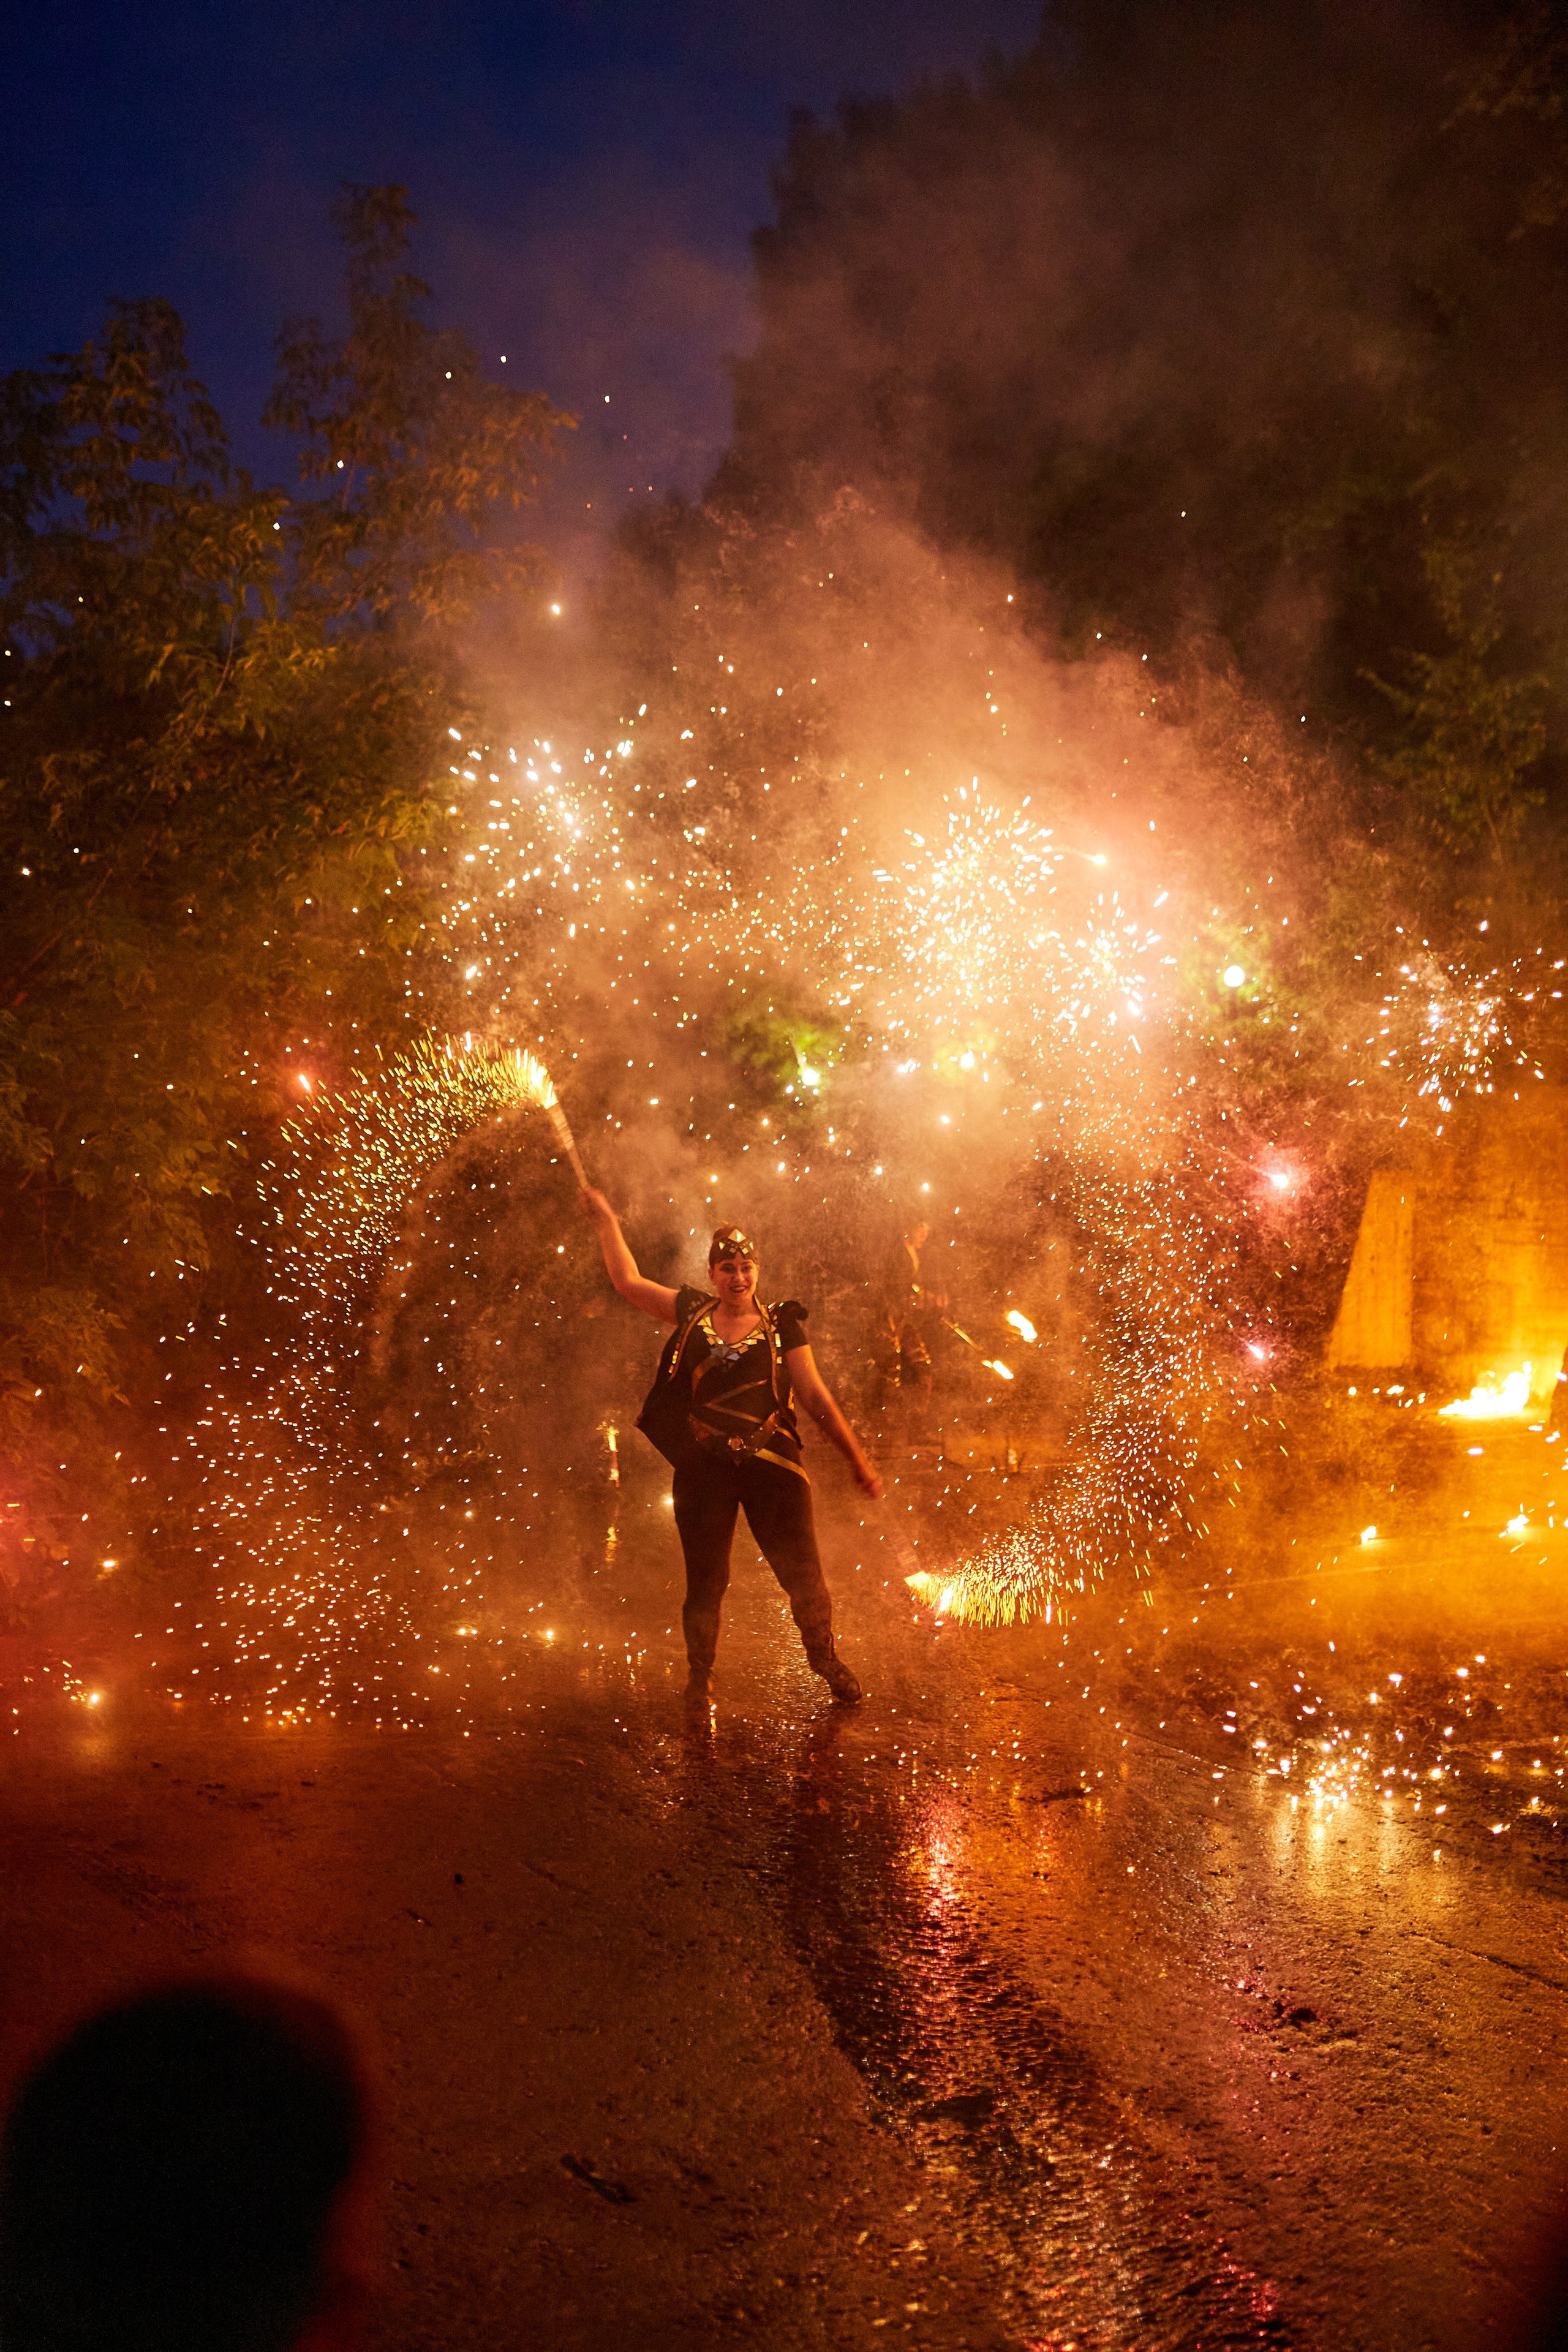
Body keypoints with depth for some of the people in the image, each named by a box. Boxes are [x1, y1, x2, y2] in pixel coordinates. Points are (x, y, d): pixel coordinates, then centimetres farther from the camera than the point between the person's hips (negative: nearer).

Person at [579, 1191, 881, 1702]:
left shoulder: (782, 1326, 3)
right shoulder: (692, 1314, 8)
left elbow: (817, 1397, 4)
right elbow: (629, 1281, 15)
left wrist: (858, 1461, 2)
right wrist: (606, 1220, 19)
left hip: (771, 1464, -1)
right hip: (703, 1468, 1)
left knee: (803, 1572, -3)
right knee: (705, 1580, 7)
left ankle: (825, 1660, 19)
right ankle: (700, 1675, 25)